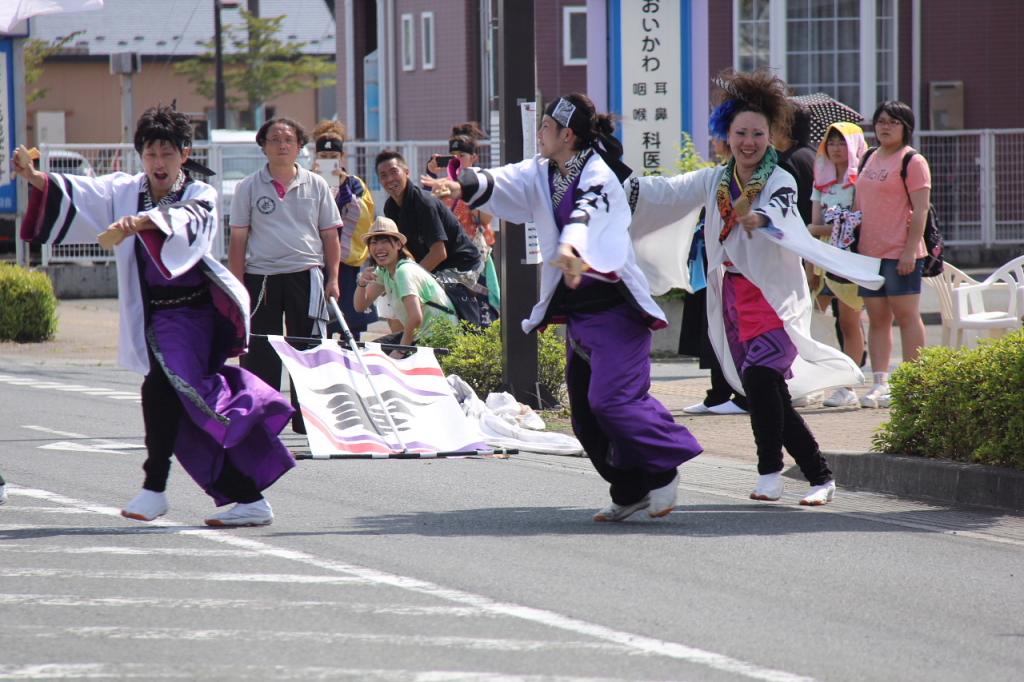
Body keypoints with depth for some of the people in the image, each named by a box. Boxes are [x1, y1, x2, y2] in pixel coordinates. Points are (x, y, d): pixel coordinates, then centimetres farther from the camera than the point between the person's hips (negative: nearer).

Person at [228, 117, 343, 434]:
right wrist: (237, 285, -1)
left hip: (306, 276, 1)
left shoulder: (316, 186, 8)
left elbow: (330, 235, 11)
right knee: (259, 352, 1)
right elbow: (238, 239, 5)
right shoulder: (249, 187, 5)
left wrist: (333, 279, 3)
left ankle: (307, 419, 7)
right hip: (260, 277, -1)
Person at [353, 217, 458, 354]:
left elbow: (415, 317, -32)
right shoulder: (383, 271, 7)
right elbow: (360, 306, 9)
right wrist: (361, 284, -11)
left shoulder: (405, 271, -21)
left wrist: (401, 350, -20)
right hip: (421, 335, 9)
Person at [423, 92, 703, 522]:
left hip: (614, 307, -9)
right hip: (577, 309, 9)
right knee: (584, 413, 9)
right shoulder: (542, 173, 9)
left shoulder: (598, 175, -14)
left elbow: (586, 212, -35)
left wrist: (571, 249, -56)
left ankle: (663, 469, -2)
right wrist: (465, 187, -29)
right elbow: (504, 184, -7)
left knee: (612, 399, -19)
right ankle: (632, 491, 20)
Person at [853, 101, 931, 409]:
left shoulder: (912, 161, -6)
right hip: (869, 252, 7)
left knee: (906, 316, -3)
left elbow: (920, 210, -11)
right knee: (877, 318, 6)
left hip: (900, 253, -7)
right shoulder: (870, 160, 16)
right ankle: (880, 384, 7)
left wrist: (910, 251, -18)